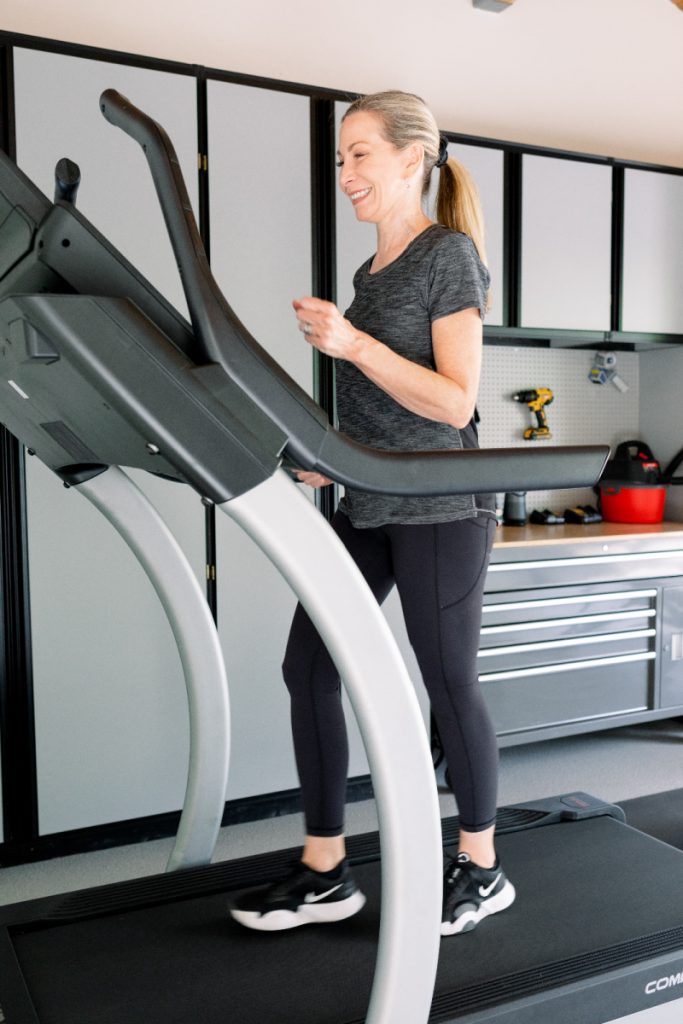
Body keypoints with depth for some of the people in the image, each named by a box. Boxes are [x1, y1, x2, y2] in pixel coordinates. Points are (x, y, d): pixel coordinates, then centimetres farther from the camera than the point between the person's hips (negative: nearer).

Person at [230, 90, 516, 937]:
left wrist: (352, 343, -21)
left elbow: (454, 402, -14)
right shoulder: (369, 273, 17)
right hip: (365, 506, 8)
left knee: (448, 683, 1)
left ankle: (481, 870, 23)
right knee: (307, 667, 3)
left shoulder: (448, 254, -6)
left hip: (438, 509, -8)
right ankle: (324, 872, 16)